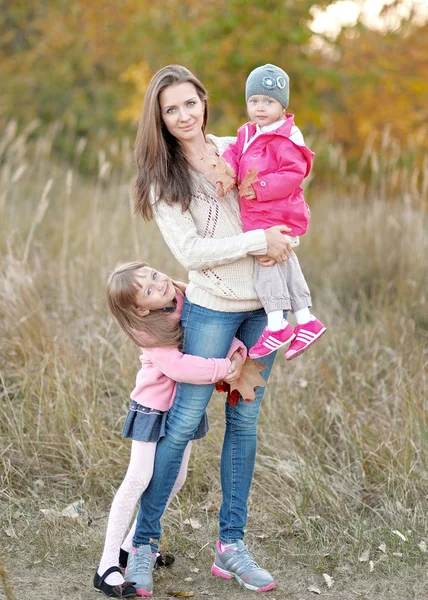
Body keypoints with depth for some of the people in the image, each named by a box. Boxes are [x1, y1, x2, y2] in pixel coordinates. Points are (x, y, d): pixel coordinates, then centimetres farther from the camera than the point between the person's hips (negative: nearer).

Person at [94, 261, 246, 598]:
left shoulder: (189, 297, -10)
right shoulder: (148, 331, -27)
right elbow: (178, 367, -36)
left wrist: (237, 354, -22)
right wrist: (224, 369, -33)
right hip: (154, 408, -7)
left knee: (175, 480, 11)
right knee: (140, 479, -10)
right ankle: (107, 567, -5)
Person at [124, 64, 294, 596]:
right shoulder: (162, 178, -7)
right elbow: (191, 252, -15)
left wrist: (279, 243, -6)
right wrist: (260, 241, -18)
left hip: (262, 306, 5)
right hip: (211, 307, -4)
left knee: (244, 422, 8)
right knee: (182, 424, -2)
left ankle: (231, 546, 17)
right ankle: (143, 542, 11)